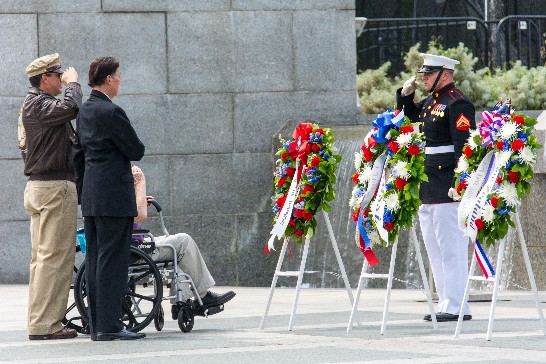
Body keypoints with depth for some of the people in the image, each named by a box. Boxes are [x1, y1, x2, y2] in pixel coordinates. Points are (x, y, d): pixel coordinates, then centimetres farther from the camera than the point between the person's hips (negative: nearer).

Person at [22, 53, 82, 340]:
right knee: (54, 256, -10)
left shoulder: (35, 103, 20)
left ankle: (41, 321, 14)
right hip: (54, 187, -11)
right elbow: (70, 108, -29)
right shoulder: (37, 104, -13)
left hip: (38, 187, 11)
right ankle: (44, 324, -12)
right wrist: (72, 83, -14)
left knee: (43, 257, 11)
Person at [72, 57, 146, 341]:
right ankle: (109, 326, -10)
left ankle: (97, 326, 12)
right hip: (114, 198, -9)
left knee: (95, 262, 9)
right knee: (112, 261, -8)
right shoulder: (111, 112, -14)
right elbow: (136, 151, -11)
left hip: (91, 198, 9)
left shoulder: (84, 112, 14)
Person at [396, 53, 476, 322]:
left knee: (450, 247, -8)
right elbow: (406, 118, 34)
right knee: (435, 248, 13)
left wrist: (458, 183, -23)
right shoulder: (430, 102, 16)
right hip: (427, 189, 10)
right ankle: (445, 303, 19)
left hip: (447, 190, -10)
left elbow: (464, 146, -18)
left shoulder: (457, 104, -12)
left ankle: (457, 307, -6)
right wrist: (405, 94, 16)